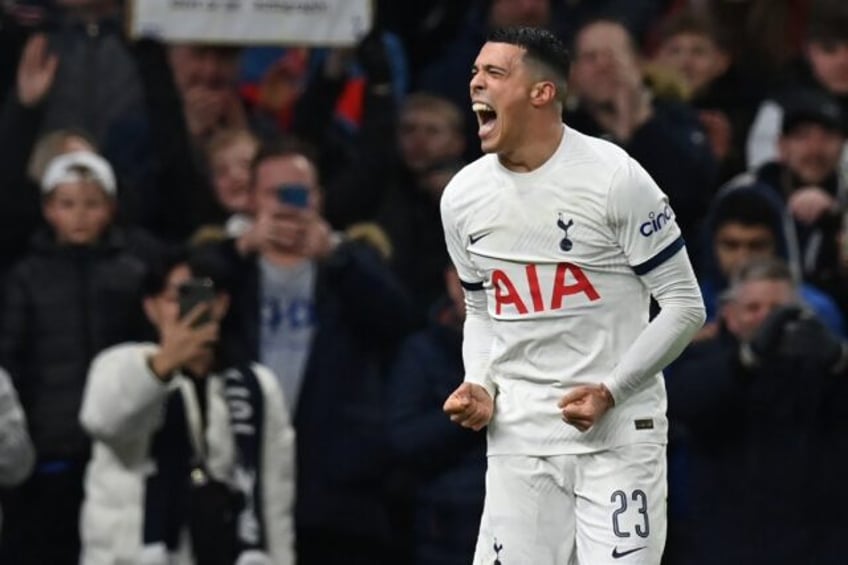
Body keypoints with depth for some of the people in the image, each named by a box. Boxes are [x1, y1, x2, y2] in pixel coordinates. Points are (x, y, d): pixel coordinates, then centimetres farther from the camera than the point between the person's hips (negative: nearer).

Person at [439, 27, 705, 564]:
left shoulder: (614, 178, -10)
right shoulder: (463, 196, 6)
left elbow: (685, 306, -6)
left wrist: (611, 391, -15)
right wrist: (480, 387, 2)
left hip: (617, 429, -4)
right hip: (518, 436, 4)